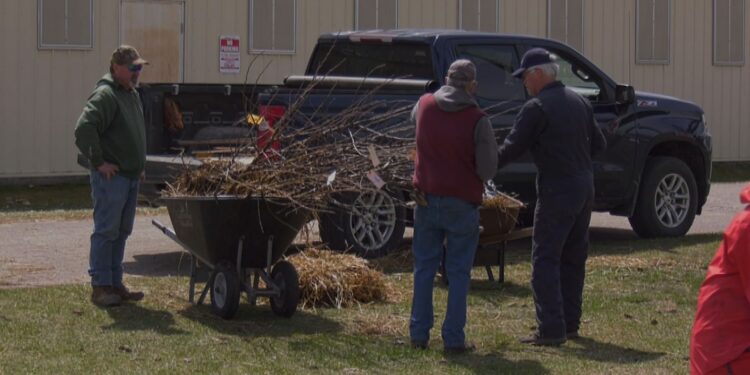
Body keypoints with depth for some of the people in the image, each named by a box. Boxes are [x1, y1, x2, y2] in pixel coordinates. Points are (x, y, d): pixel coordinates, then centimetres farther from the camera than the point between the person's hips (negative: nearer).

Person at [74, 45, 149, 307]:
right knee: (106, 231, -5)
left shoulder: (132, 94, 17)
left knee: (122, 232, 12)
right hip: (111, 177, -9)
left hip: (131, 177, 9)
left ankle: (115, 284, 19)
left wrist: (139, 165, 21)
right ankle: (100, 287, 0)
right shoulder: (105, 95, -14)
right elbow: (83, 129, -25)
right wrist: (98, 162, -20)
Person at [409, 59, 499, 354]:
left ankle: (419, 333, 16)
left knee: (424, 268, 13)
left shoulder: (424, 105, -1)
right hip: (462, 204, -4)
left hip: (427, 199, 4)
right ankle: (453, 338, 4)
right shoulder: (477, 120, -14)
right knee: (458, 273, 5)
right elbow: (488, 170, -12)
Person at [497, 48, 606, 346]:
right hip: (584, 187, 8)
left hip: (557, 190, -8)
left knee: (545, 259, -6)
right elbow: (598, 144, 17)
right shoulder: (579, 102, 12)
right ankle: (570, 324, 19)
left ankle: (551, 329, -11)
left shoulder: (536, 108, -12)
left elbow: (512, 149, -11)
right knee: (573, 258, 14)